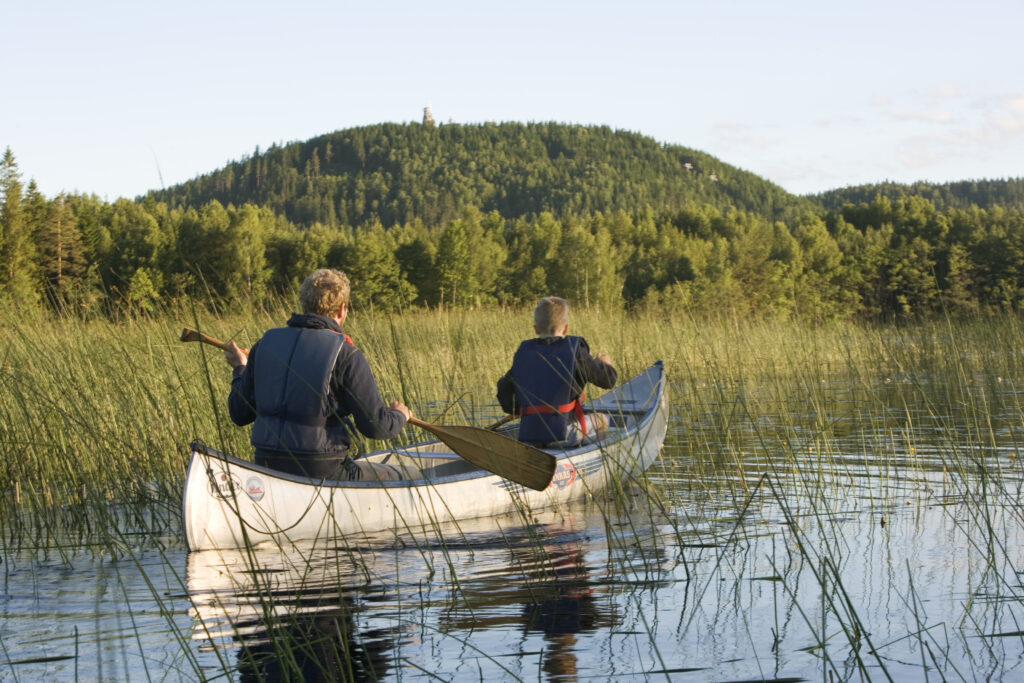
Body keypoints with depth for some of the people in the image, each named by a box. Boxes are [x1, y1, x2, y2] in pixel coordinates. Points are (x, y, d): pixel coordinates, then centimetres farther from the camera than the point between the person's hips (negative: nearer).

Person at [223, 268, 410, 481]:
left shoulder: (265, 345, 3)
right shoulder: (346, 355, -11)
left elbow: (239, 415, 9)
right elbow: (376, 426, -9)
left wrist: (240, 369, 27)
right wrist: (400, 415, 14)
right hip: (322, 471, -6)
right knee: (393, 478, 22)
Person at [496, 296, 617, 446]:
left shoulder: (523, 352, 6)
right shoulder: (574, 351, -7)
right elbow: (609, 379, 0)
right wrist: (604, 364, 22)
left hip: (527, 436, 5)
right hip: (563, 435, -5)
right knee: (601, 419, 24)